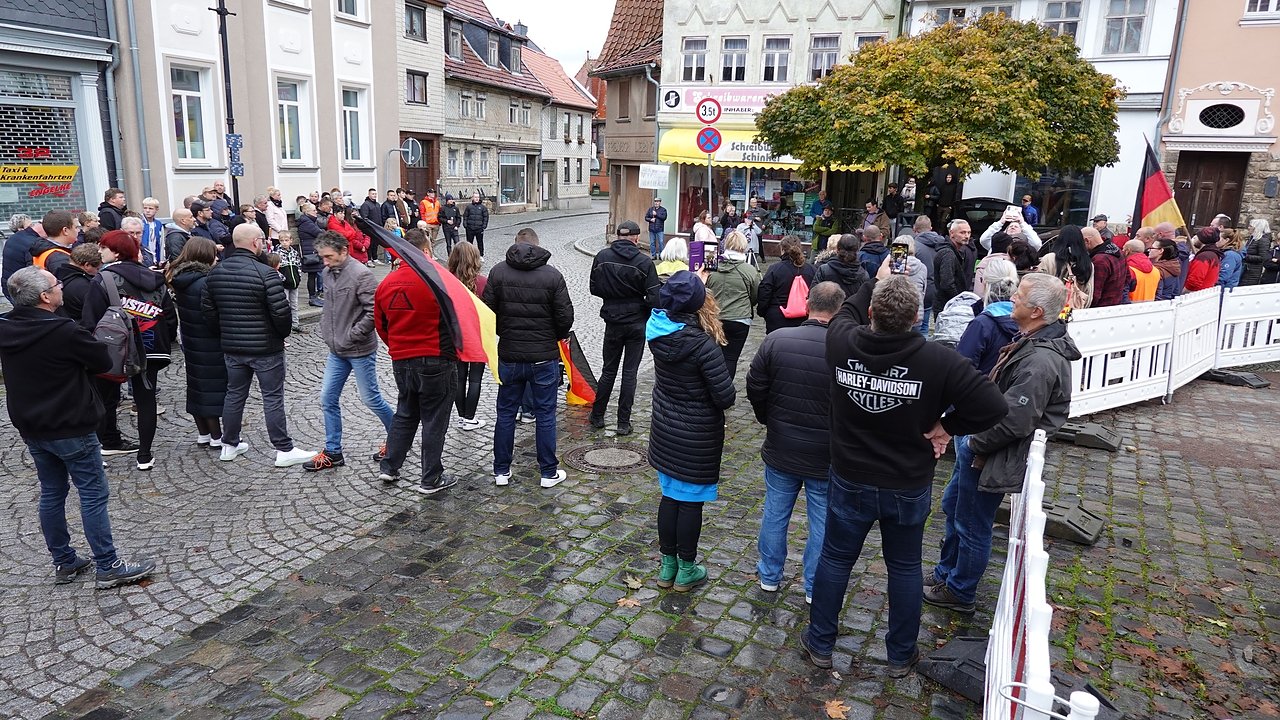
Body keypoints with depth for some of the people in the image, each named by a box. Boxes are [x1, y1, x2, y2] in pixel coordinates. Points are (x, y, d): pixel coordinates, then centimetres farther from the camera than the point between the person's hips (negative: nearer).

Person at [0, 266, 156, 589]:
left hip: (31, 428, 8)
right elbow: (104, 362, -13)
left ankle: (64, 562, 27)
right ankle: (108, 567, 5)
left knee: (52, 493, 17)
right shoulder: (64, 331, -23)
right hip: (70, 429, -8)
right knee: (94, 495, 0)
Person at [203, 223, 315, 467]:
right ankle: (284, 450, 6)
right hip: (265, 347, -6)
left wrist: (226, 332, 17)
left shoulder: (215, 272, 3)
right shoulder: (265, 272, -19)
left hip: (232, 346, 6)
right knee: (273, 398, 0)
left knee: (234, 394, 18)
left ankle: (230, 445, 28)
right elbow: (281, 311, -21)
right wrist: (284, 333, -3)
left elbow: (207, 309, 8)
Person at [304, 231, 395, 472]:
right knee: (328, 399, 8)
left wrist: (351, 336, -18)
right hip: (336, 351, 8)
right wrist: (326, 332, 10)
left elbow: (373, 312, -22)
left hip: (360, 351, -7)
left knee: (370, 398, 5)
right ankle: (332, 452, 19)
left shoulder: (361, 275, -18)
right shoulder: (328, 273, 5)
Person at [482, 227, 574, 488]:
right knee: (545, 415, 8)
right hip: (545, 357, -1)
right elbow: (565, 317, -7)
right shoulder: (553, 275, -8)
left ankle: (501, 471, 21)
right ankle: (549, 472, 16)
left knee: (506, 413, 13)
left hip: (509, 356, 2)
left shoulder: (498, 272, -4)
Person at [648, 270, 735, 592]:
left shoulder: (658, 331, -8)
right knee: (690, 501, 9)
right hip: (697, 436, -6)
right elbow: (726, 396, -22)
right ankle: (686, 570, 25)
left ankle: (667, 565, 32)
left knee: (669, 496, 18)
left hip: (665, 429, 6)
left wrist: (691, 284, 16)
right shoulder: (703, 344, -26)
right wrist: (719, 402, 1)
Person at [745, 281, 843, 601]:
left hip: (781, 448, 2)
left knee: (775, 513, 19)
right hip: (827, 456, -2)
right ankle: (816, 589, 27)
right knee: (823, 522, 14)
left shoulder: (777, 339, -11)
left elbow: (755, 387, -4)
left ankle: (769, 575, 35)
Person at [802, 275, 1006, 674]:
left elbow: (845, 312, 9)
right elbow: (992, 405, -23)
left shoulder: (842, 343, -16)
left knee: (835, 559, 17)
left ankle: (820, 643, 32)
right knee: (904, 567, 18)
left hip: (849, 481, 1)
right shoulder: (938, 360, -22)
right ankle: (901, 655, 35)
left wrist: (874, 281, 22)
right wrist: (948, 425, -8)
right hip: (909, 487, -1)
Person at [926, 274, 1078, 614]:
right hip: (977, 440, 10)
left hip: (991, 458, -10)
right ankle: (945, 573, 44)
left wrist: (976, 443, -16)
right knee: (952, 506, 25)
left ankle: (959, 592, 30)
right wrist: (971, 434, 8)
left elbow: (1015, 421, -31)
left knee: (972, 527, 9)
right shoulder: (1031, 341, 4)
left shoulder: (1041, 361, -30)